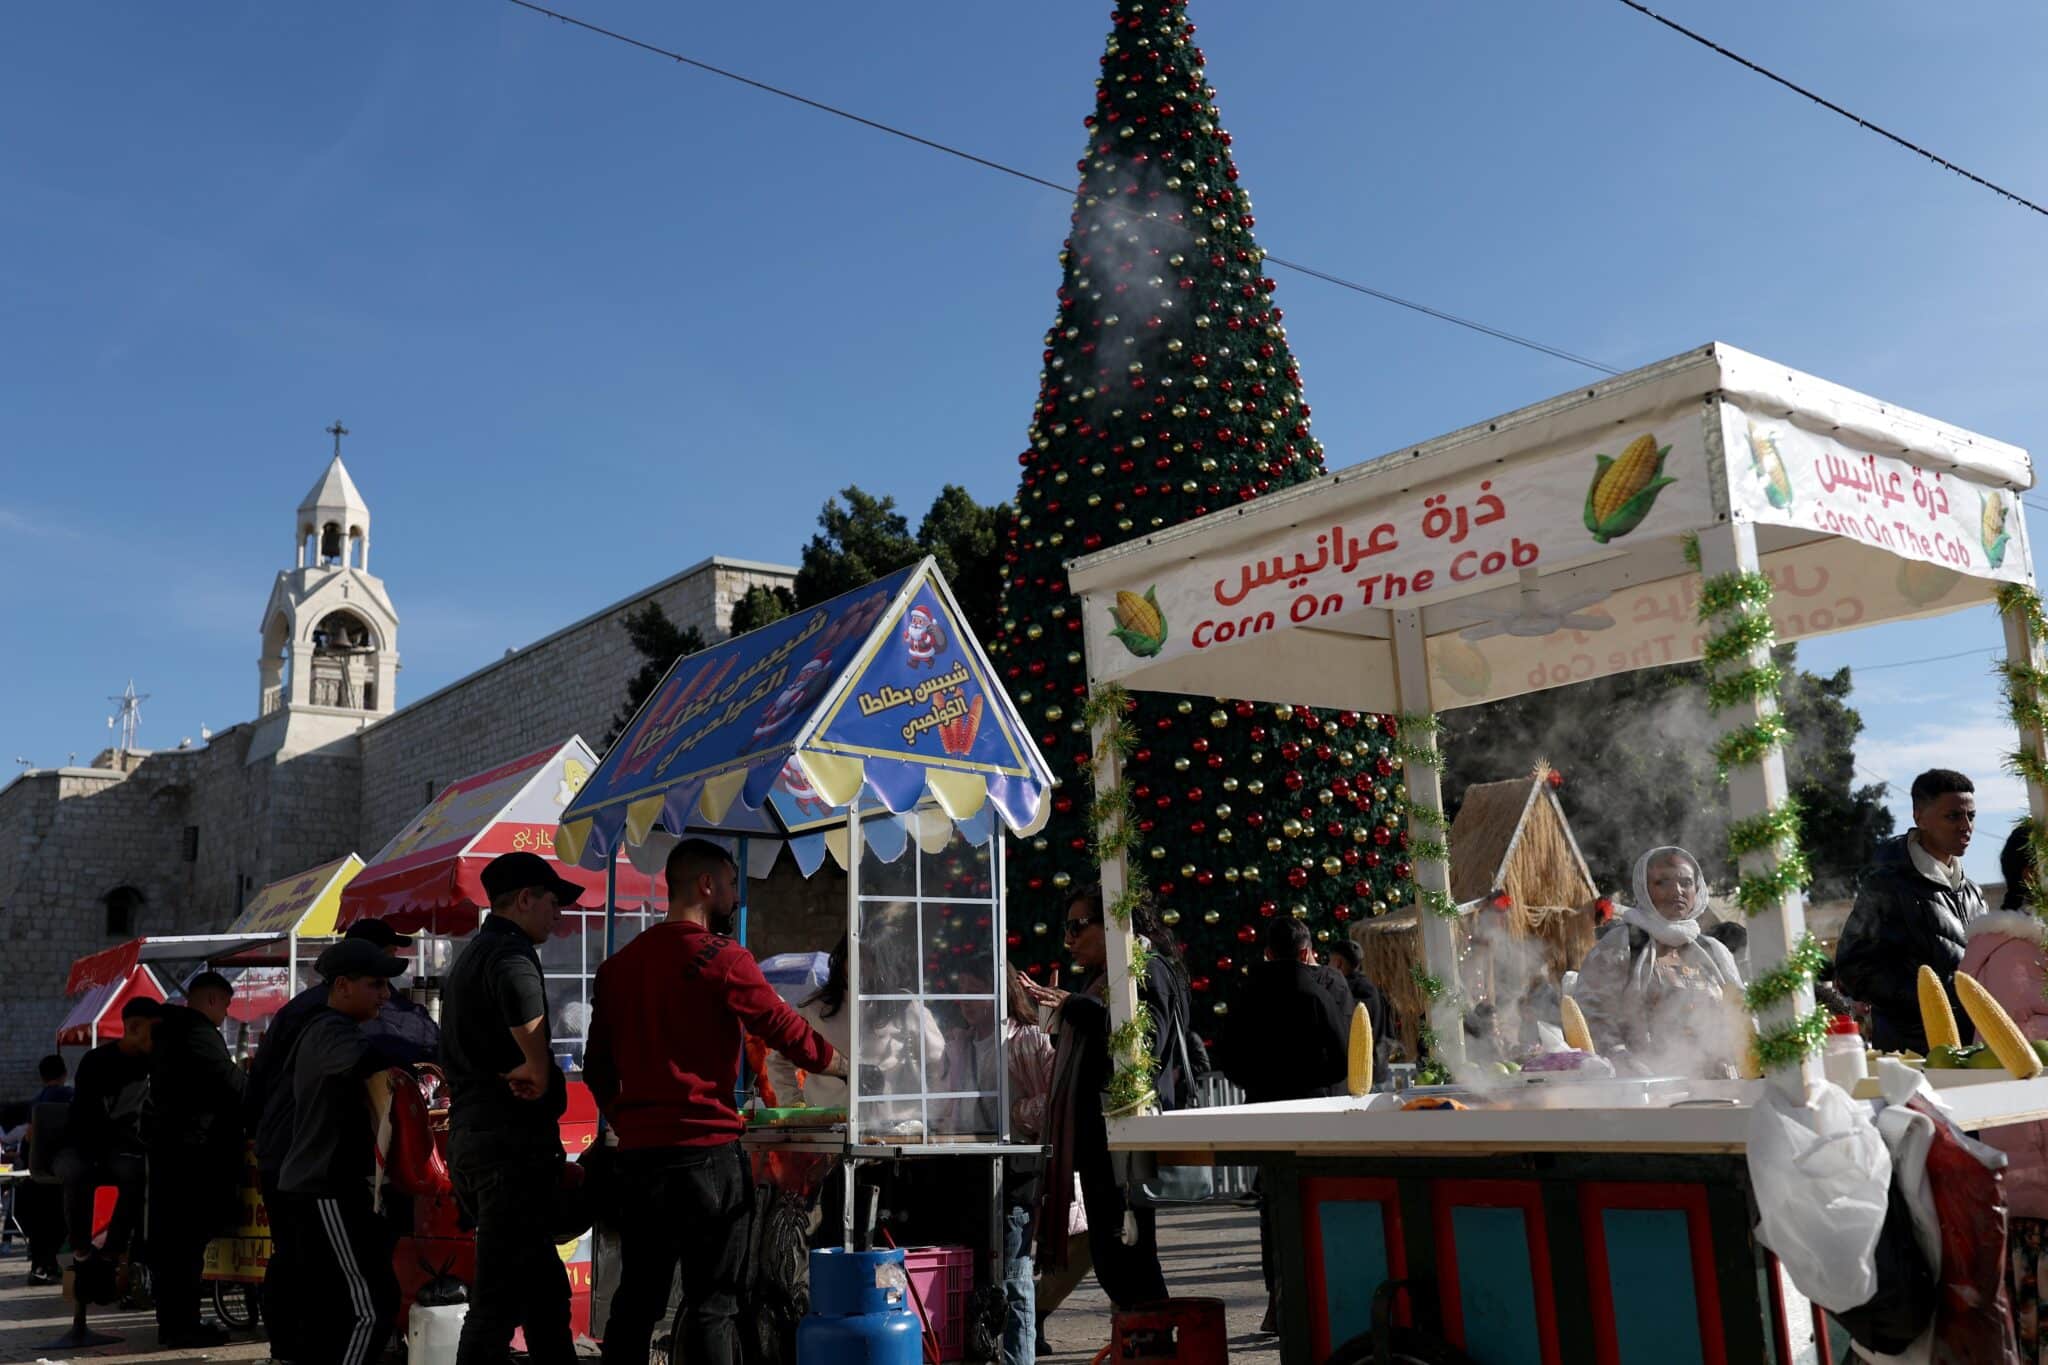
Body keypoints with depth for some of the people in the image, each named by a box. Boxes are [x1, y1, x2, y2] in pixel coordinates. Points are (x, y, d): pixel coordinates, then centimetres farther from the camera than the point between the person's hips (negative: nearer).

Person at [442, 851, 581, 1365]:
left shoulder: (468, 957, 21)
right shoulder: (511, 951, -12)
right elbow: (521, 999, -38)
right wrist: (538, 1069, -24)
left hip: (470, 1140, 10)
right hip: (513, 1143, -10)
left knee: (544, 1288, 16)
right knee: (499, 1301, -7)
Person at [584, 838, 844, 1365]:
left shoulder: (618, 964, 11)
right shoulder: (722, 959, -9)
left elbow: (596, 1068, 15)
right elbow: (791, 1034, -5)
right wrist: (854, 1069, 10)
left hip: (638, 1153, 7)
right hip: (706, 1151, -6)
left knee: (637, 1298, 12)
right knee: (712, 1303, 0)